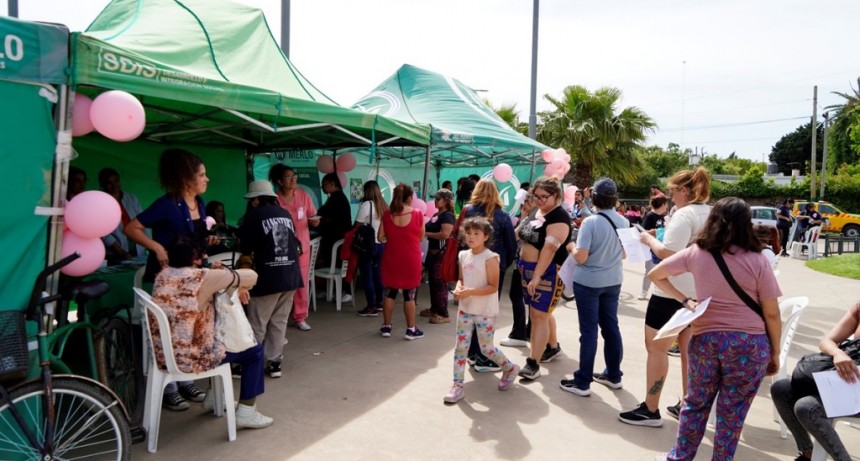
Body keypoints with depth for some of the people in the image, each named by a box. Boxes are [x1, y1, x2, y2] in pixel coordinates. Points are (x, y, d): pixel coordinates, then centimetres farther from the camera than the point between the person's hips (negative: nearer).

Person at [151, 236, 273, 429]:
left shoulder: (162, 275, 3)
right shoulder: (201, 277, -18)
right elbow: (250, 276, -11)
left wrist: (216, 275, 6)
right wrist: (240, 287, 10)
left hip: (163, 354, 8)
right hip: (189, 358, -8)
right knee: (254, 351, 9)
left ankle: (214, 395, 42)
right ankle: (246, 412, 11)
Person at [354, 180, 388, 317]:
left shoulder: (366, 205, -12)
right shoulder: (383, 205, 9)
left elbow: (357, 226, -12)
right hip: (380, 244, 7)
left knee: (367, 276, -1)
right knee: (377, 274, 16)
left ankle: (371, 307, 0)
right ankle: (379, 303, 24)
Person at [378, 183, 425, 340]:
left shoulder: (387, 214, -4)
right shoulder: (417, 214, -9)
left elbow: (380, 237, 0)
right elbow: (421, 237, 1)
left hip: (391, 259, 2)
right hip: (411, 260, -2)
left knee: (389, 293, 14)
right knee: (409, 295, 7)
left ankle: (386, 327, 20)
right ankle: (411, 329, 12)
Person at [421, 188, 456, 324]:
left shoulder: (448, 215, -13)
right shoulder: (436, 215, 15)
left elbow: (445, 234, -25)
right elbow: (430, 229, 23)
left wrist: (426, 233, -18)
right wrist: (422, 229, 3)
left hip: (442, 253, -10)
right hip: (433, 252, 10)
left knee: (440, 283, -8)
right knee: (432, 282, 16)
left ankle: (444, 314, -3)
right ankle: (434, 309, 29)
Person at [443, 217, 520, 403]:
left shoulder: (490, 258, -16)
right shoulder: (463, 256, 4)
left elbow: (493, 287, -17)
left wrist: (470, 292, -26)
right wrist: (458, 289, -8)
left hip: (485, 312, -6)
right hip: (465, 309, 6)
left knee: (486, 348, 6)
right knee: (460, 348, 5)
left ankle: (510, 369, 33)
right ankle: (457, 386, 13)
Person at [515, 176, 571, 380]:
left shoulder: (559, 218, -18)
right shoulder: (536, 211, 8)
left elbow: (549, 249, -26)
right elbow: (521, 233, 19)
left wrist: (537, 277, -29)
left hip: (547, 272, -8)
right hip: (528, 268, 8)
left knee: (539, 315, -7)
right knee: (541, 312, 19)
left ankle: (533, 363, -4)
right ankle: (553, 346, 39)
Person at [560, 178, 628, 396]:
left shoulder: (590, 222, -18)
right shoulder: (623, 222, 1)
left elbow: (581, 258, -20)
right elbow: (624, 254, 11)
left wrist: (571, 247, -1)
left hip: (588, 282, -6)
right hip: (613, 281, 6)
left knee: (589, 331, -1)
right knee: (611, 327, 15)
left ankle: (583, 382, 7)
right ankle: (613, 375, 27)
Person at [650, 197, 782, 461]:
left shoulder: (696, 253, -1)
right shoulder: (757, 260, -8)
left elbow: (655, 275, 7)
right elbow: (772, 313, -5)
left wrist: (685, 301, 5)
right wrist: (775, 353, 6)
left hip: (705, 339, 2)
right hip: (749, 344, -2)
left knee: (695, 404, 17)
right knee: (732, 412, 10)